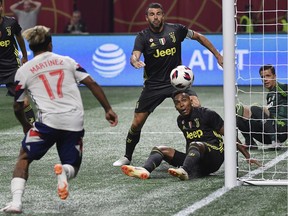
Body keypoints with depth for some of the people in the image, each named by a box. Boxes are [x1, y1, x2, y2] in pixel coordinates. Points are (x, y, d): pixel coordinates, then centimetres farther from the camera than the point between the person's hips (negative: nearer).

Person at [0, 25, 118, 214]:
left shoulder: (24, 71, 9)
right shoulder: (67, 62, 14)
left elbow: (18, 107, 16)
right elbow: (93, 84, 8)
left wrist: (26, 126, 34)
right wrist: (108, 109, 12)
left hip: (48, 121, -2)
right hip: (75, 123, 2)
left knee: (24, 159, 14)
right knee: (72, 168, 17)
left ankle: (16, 201, -8)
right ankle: (64, 171, -22)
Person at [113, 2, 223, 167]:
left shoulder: (176, 29, -2)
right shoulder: (143, 37, -5)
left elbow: (199, 37, 10)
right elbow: (135, 55, -21)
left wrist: (218, 56, 8)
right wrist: (135, 61, -46)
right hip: (153, 84, 0)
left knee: (197, 108, -23)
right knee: (137, 122, 0)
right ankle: (127, 157, 22)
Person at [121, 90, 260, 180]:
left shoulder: (207, 114, -4)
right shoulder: (181, 120, 14)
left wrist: (248, 157, -4)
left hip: (214, 157, -6)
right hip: (196, 162, 6)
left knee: (196, 145, -36)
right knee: (161, 149, -7)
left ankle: (185, 171, -67)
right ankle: (145, 170, -39)